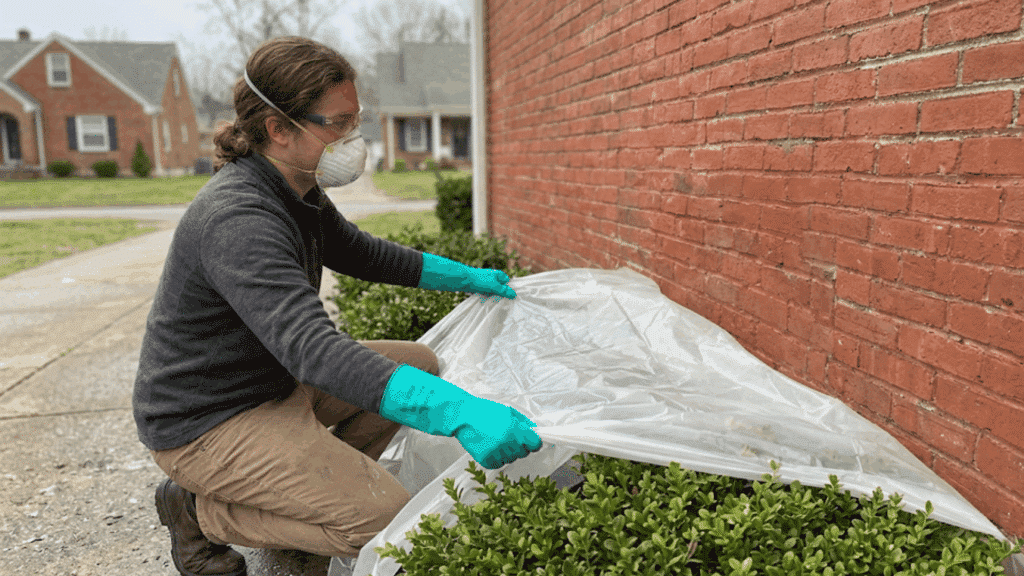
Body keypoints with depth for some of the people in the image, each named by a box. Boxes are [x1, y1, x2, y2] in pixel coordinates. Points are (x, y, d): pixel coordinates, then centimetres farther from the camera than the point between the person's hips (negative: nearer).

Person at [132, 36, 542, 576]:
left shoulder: (299, 194, 2)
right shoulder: (237, 218, -30)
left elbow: (363, 253, 17)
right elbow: (312, 348, -41)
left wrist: (470, 278, 13)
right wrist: (457, 413, -50)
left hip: (274, 380, 9)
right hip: (207, 422, -9)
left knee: (420, 363, 8)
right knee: (386, 516, -18)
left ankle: (308, 482, 13)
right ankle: (198, 509, 0)